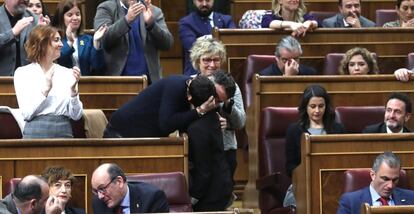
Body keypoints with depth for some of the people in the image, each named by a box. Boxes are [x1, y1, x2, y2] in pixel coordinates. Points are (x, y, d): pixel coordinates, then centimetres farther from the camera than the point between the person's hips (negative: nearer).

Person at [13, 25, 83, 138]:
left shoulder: (67, 73, 9)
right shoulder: (22, 73, 5)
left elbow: (76, 115, 5)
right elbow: (26, 114, -4)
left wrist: (73, 90, -8)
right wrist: (45, 90, -11)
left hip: (64, 132, 2)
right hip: (36, 133, -1)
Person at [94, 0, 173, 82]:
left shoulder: (154, 11, 6)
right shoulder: (106, 8, 1)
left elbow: (167, 44, -2)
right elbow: (101, 40, -13)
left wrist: (151, 23, -19)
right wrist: (127, 20, -25)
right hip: (116, 78, -1)